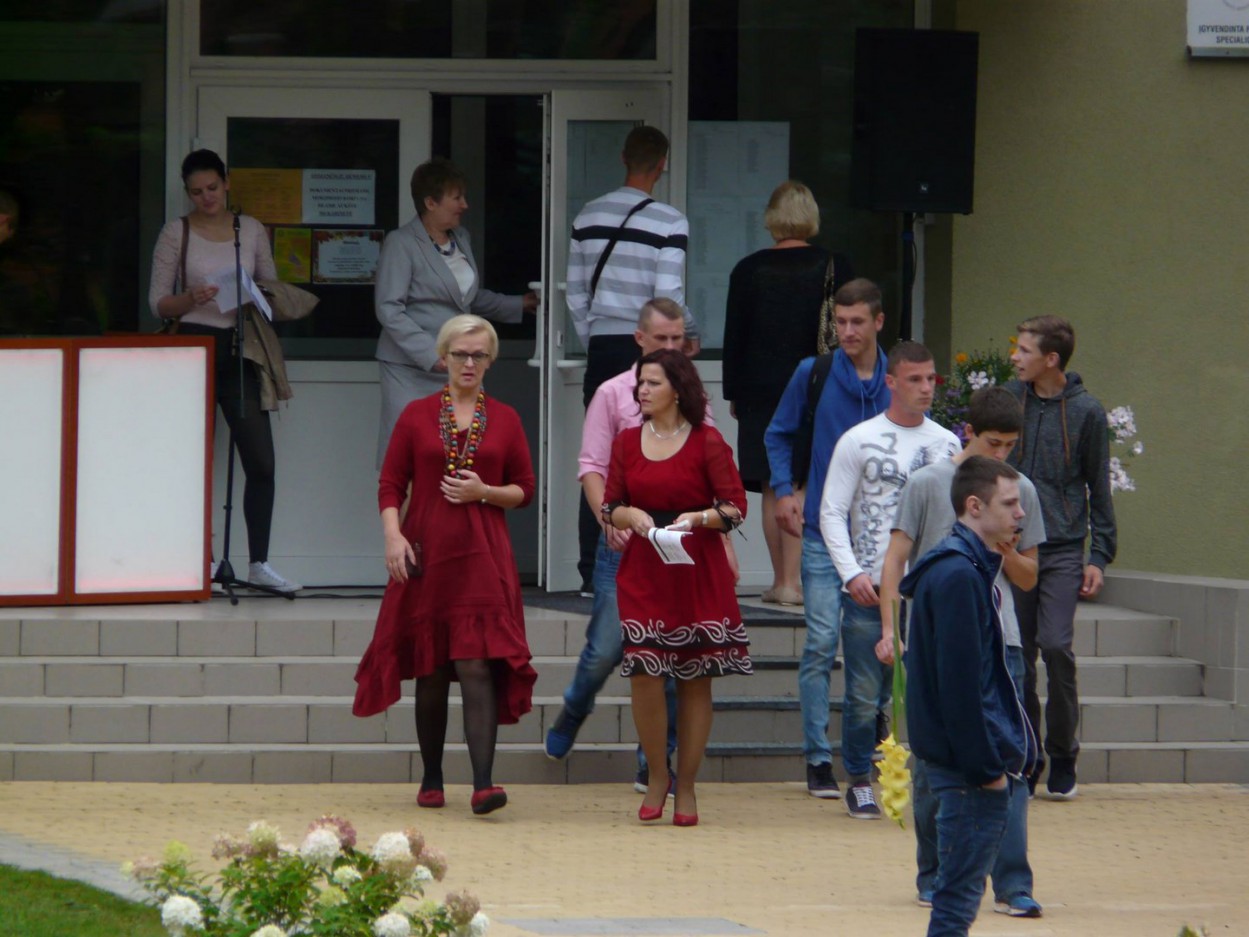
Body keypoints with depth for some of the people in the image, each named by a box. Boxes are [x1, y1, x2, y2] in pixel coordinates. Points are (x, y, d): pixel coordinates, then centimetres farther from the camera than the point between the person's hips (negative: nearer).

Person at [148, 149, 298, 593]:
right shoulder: (176, 233, 3)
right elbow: (158, 302, 3)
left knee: (261, 461, -5)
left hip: (242, 351, 2)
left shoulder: (251, 231, 10)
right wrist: (191, 299, -16)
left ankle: (259, 564, 1)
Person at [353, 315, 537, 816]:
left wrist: (484, 492, -7)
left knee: (478, 663, -13)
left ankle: (484, 782, -21)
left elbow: (525, 489, 11)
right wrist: (393, 536, -10)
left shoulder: (505, 419, 8)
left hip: (483, 555, -1)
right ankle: (431, 780, 17)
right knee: (431, 671, 6)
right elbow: (390, 484, 5)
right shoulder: (416, 416, 7)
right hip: (426, 553, 1)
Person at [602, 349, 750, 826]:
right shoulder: (627, 442, 8)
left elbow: (736, 507, -4)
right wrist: (631, 515, -10)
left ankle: (686, 787, 11)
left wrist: (697, 518, -20)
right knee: (644, 674, -9)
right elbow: (610, 506, 11)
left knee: (695, 680, 1)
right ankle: (656, 778, 9)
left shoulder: (707, 443, -2)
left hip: (698, 572, -2)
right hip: (642, 572, 2)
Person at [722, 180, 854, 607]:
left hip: (762, 391, 1)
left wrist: (733, 393, 10)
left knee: (772, 489, 7)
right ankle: (792, 578, -9)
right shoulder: (834, 268, -3)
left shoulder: (749, 271, -1)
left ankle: (781, 579, 9)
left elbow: (734, 336, 2)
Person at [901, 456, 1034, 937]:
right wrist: (985, 765, -19)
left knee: (959, 889, 14)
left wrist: (1010, 753, 16)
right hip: (970, 768, -10)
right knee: (960, 892, -6)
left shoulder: (972, 568, 16)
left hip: (981, 765, 10)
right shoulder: (959, 575, -17)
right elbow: (959, 681, -21)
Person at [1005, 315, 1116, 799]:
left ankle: (1062, 755, 3)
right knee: (1017, 655, 3)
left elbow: (1099, 487, 4)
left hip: (1063, 550, -3)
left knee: (1056, 647, -14)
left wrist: (1099, 556, 0)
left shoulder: (1085, 411, -2)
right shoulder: (1009, 400, 4)